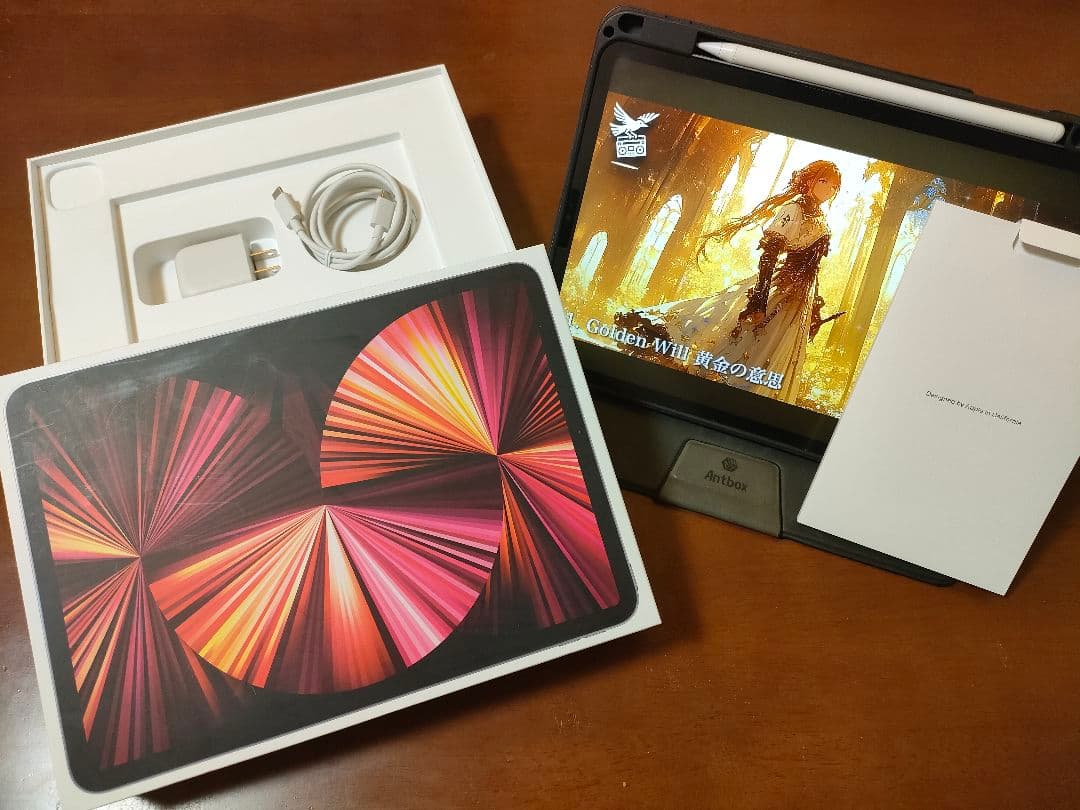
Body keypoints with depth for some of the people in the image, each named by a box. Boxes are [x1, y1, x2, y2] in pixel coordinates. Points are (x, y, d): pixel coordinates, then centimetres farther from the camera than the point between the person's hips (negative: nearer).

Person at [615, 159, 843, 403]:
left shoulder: (821, 225, 15)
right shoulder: (795, 209, -9)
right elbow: (769, 254, -20)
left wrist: (815, 310, 20)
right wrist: (759, 299, -28)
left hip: (800, 299, 8)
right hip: (776, 285, -8)